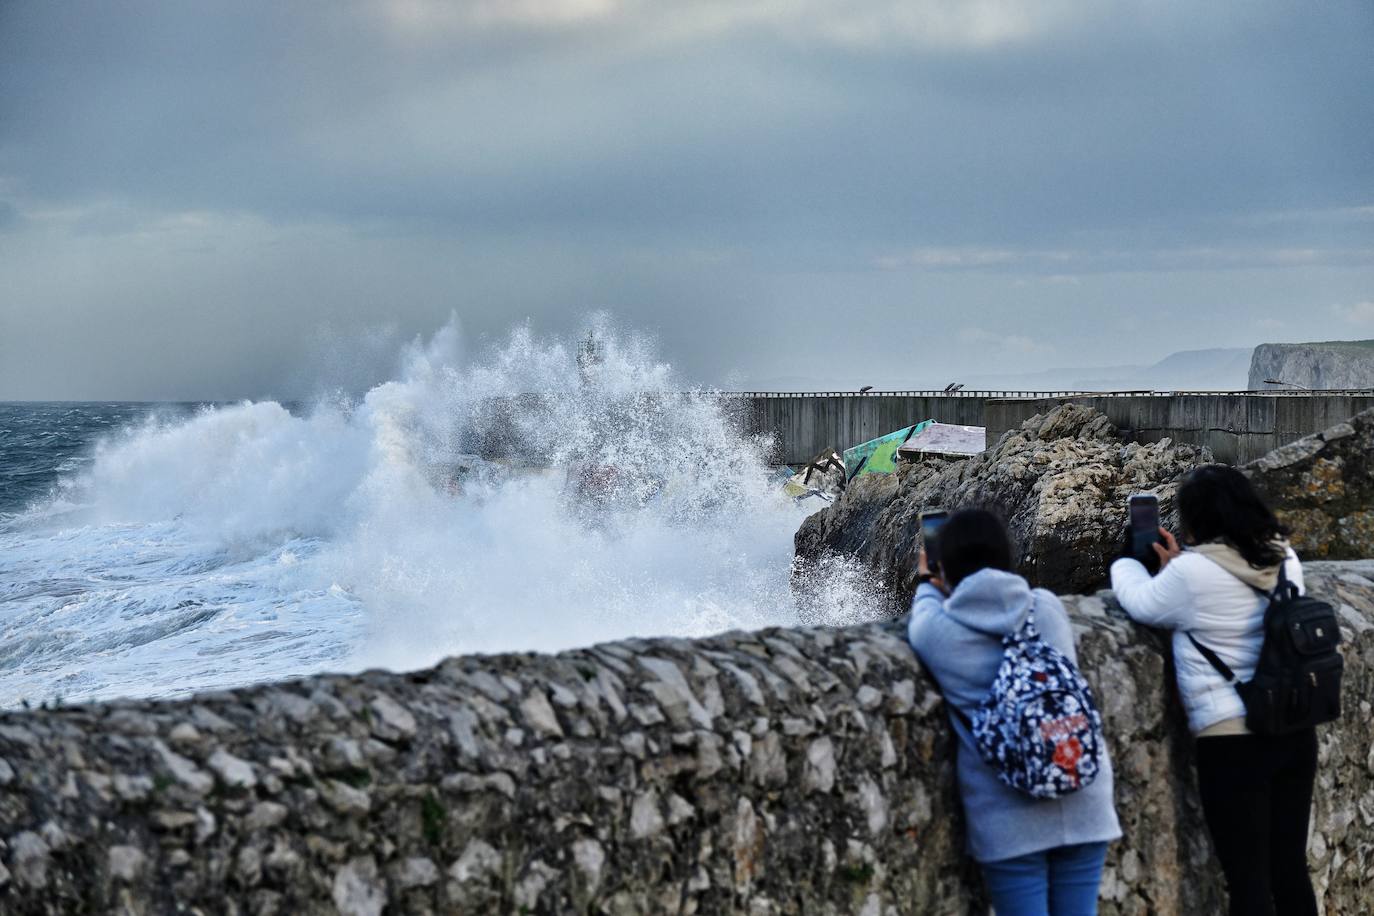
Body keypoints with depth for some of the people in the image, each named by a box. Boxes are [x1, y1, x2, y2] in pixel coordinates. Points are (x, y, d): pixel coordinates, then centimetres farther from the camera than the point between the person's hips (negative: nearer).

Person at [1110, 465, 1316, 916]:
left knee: (1247, 878, 0)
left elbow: (1142, 603, 6)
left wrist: (1126, 563, 24)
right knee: (1290, 868, 14)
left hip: (1232, 739, -6)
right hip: (1296, 730, 6)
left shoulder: (1193, 573, -14)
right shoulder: (1285, 559, 5)